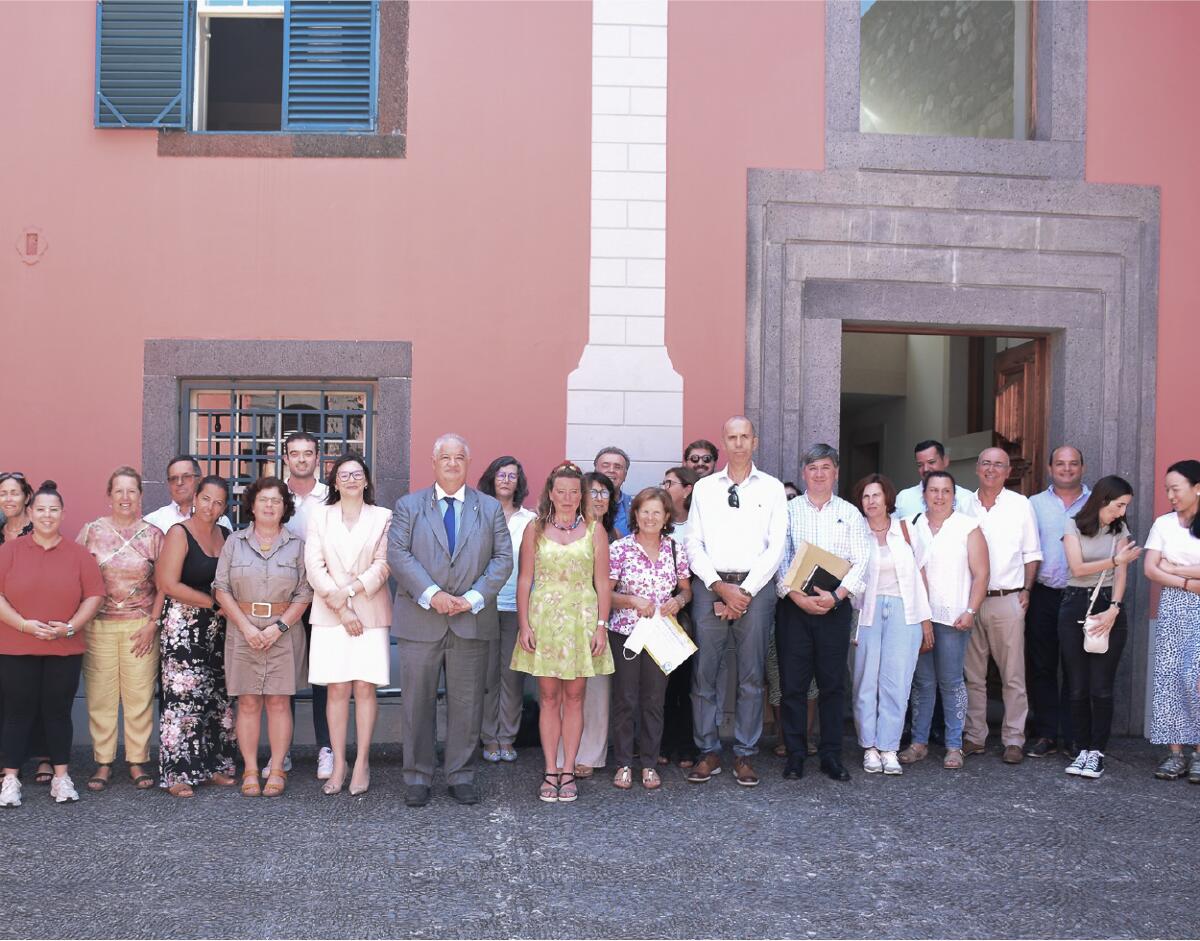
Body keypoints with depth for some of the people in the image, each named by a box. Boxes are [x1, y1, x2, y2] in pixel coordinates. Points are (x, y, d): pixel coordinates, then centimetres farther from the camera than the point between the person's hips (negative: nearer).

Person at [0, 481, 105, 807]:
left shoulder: (78, 554, 4)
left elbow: (94, 595, 1)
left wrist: (70, 627, -11)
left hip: (65, 649, 1)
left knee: (58, 710, 7)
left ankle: (61, 776, 16)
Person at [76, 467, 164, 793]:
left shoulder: (152, 534, 4)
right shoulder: (92, 531, 5)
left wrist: (153, 623, -3)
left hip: (140, 626, 0)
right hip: (98, 625, 0)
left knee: (140, 695, 1)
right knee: (100, 695, 2)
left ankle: (138, 761, 12)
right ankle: (103, 762, 13)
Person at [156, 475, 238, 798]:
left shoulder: (226, 535, 11)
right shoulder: (179, 533, -5)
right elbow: (169, 584, -13)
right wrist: (213, 602, -11)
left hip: (218, 625, 6)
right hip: (183, 623, -6)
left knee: (219, 696, 7)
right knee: (184, 697, -6)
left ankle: (215, 765, 17)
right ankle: (178, 774, 2)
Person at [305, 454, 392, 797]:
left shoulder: (382, 517, 6)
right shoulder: (319, 515, 8)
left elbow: (383, 564, -1)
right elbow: (314, 566, 0)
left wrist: (351, 590, -14)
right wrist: (341, 607, -8)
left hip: (370, 613, 0)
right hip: (329, 614, 1)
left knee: (365, 689, 0)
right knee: (336, 690, 1)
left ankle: (362, 762, 7)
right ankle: (338, 764, 8)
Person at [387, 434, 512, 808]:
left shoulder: (490, 508, 10)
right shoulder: (408, 506, 7)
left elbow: (503, 558, 3)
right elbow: (398, 554, -4)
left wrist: (473, 598, -10)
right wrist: (431, 594, -16)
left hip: (471, 620, 1)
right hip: (420, 620, -1)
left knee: (467, 703, 6)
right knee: (417, 702, 4)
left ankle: (462, 776, 17)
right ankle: (417, 777, 15)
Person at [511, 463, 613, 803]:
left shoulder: (594, 530, 5)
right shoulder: (535, 529, 5)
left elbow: (602, 583, 3)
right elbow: (524, 580, 3)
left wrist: (601, 626, -4)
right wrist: (524, 625, -5)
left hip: (581, 619, 0)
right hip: (544, 618, 0)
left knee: (574, 697, 4)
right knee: (549, 697, 3)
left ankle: (568, 772, 11)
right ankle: (550, 772, 10)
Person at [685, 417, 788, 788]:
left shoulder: (772, 488, 9)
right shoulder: (704, 488, 11)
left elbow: (775, 546, 2)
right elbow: (694, 544, 6)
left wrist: (744, 591, -7)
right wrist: (720, 587, -7)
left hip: (754, 587, -1)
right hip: (710, 586, 1)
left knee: (751, 675, 2)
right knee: (704, 671, 0)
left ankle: (744, 755, 11)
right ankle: (708, 752, 10)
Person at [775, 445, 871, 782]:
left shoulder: (850, 513, 10)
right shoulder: (788, 510, 7)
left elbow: (861, 562, 1)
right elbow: (779, 557, -1)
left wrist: (837, 596, -13)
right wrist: (796, 596, -14)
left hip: (836, 607, 1)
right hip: (794, 605, 0)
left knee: (833, 683, 4)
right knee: (793, 682, 1)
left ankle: (832, 755, 13)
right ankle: (795, 755, 10)